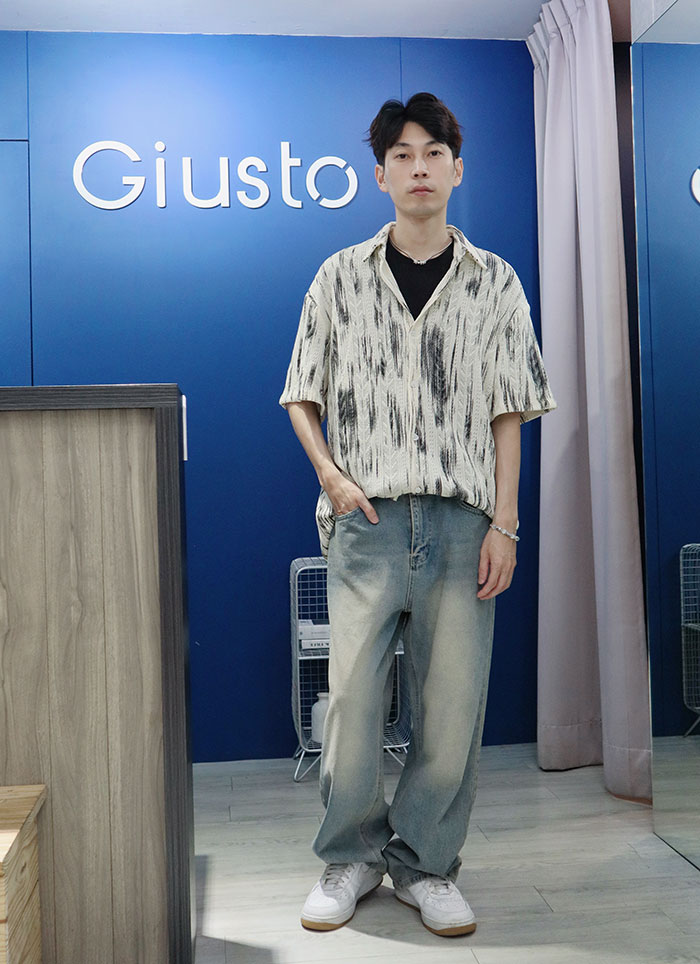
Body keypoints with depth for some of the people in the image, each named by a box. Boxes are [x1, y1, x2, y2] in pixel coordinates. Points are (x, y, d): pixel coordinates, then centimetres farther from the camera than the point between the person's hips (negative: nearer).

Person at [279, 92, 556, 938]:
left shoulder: (493, 281, 9)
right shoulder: (341, 276, 9)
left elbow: (507, 413, 6)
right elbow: (303, 396, 12)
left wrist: (504, 523, -2)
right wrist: (332, 474, -4)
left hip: (462, 519, 1)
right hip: (367, 519, 0)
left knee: (454, 701, 3)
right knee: (352, 693, 0)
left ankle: (424, 863, 21)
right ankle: (350, 858, 21)